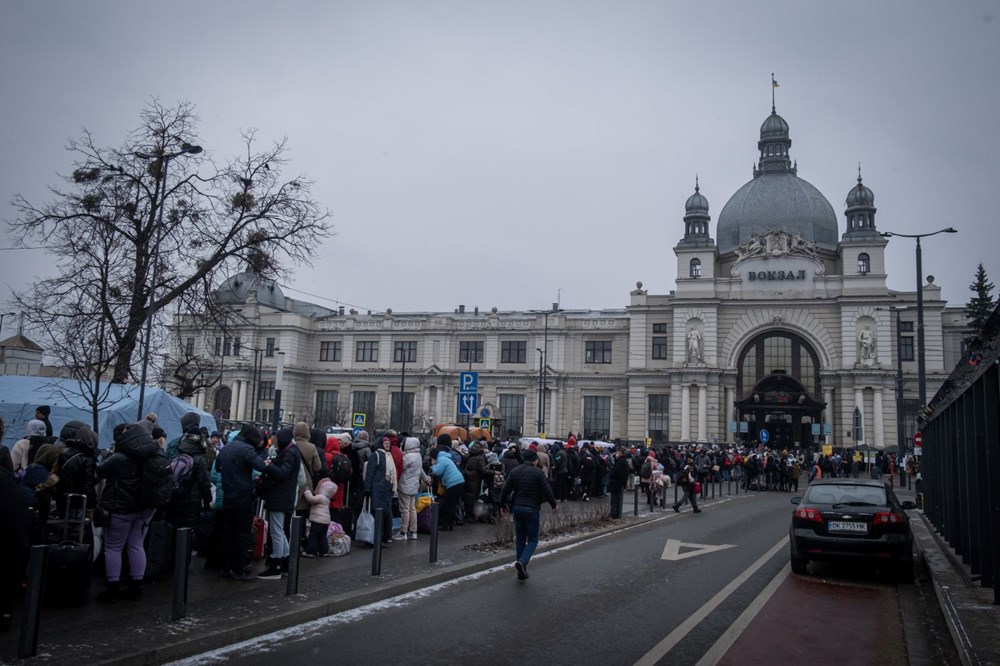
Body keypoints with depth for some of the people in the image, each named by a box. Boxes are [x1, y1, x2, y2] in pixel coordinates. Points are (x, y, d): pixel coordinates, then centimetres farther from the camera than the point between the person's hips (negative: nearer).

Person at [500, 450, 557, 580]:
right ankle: (522, 561, -20)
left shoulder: (515, 471, 5)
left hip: (517, 508, 5)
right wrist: (554, 505, 4)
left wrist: (503, 505, 16)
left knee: (520, 539, 13)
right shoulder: (538, 472, -7)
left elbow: (506, 490, 4)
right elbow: (547, 490, -10)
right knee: (532, 539, 5)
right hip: (532, 509, -5)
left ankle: (522, 571, 14)